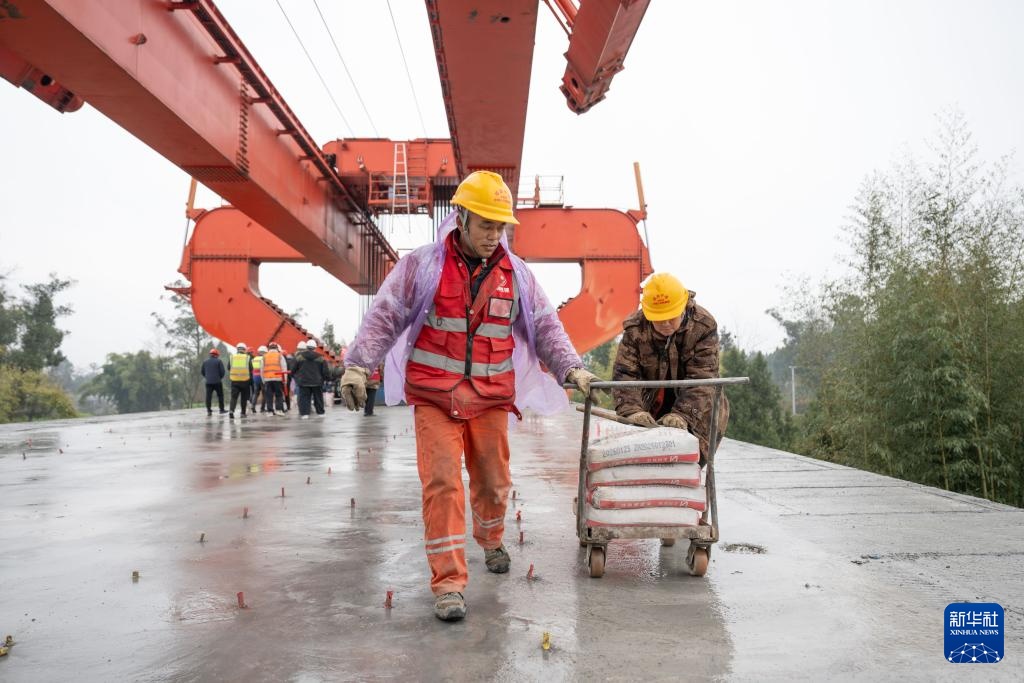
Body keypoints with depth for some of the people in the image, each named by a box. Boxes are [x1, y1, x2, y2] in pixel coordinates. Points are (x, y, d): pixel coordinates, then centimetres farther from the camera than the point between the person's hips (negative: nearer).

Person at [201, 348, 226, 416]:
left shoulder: (205, 362, 7)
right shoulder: (218, 361, -5)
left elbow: (202, 371, 11)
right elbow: (222, 371, -7)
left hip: (208, 382, 3)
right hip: (217, 382, -3)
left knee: (208, 396, 2)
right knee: (220, 395, 8)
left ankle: (209, 411, -3)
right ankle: (222, 410, 11)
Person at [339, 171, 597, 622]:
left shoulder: (516, 274, 7)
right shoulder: (422, 266, -2)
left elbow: (545, 326, 10)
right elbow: (384, 317, -5)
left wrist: (571, 368, -1)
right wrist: (357, 365, -16)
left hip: (491, 398, 3)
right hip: (434, 397, -3)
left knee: (492, 480, 13)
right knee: (441, 483, -8)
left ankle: (491, 541, 42)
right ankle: (448, 582, -2)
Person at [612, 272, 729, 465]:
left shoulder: (704, 326, -22)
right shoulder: (635, 329, -18)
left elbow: (702, 377, -28)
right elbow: (624, 373, -24)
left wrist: (682, 414, -42)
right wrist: (632, 410, -42)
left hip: (694, 404, -1)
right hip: (651, 402, 1)